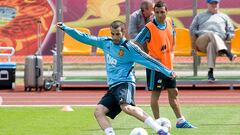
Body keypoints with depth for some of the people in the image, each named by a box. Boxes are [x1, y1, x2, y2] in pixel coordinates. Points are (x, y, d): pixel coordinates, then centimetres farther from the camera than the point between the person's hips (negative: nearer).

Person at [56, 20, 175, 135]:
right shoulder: (106, 43, 13)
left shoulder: (129, 47, -4)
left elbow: (147, 60, -4)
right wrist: (65, 28, 17)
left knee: (126, 107, -33)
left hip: (125, 83, -7)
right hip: (113, 87, 7)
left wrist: (168, 72, -7)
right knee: (98, 111, -12)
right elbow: (85, 38, 19)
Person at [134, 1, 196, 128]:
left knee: (173, 92, 12)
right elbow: (136, 43, -15)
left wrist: (172, 50, 11)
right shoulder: (149, 28, -17)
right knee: (155, 93, 0)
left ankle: (180, 121, 18)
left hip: (168, 65, 7)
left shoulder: (170, 22, 2)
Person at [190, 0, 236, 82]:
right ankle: (228, 53, -65)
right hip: (202, 42, 0)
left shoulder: (224, 17, 32)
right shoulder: (200, 16, 33)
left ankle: (210, 71, -57)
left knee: (211, 45, -41)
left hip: (220, 41, 0)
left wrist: (226, 37, 2)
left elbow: (231, 32, 25)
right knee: (211, 34, -38)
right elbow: (192, 30, 25)